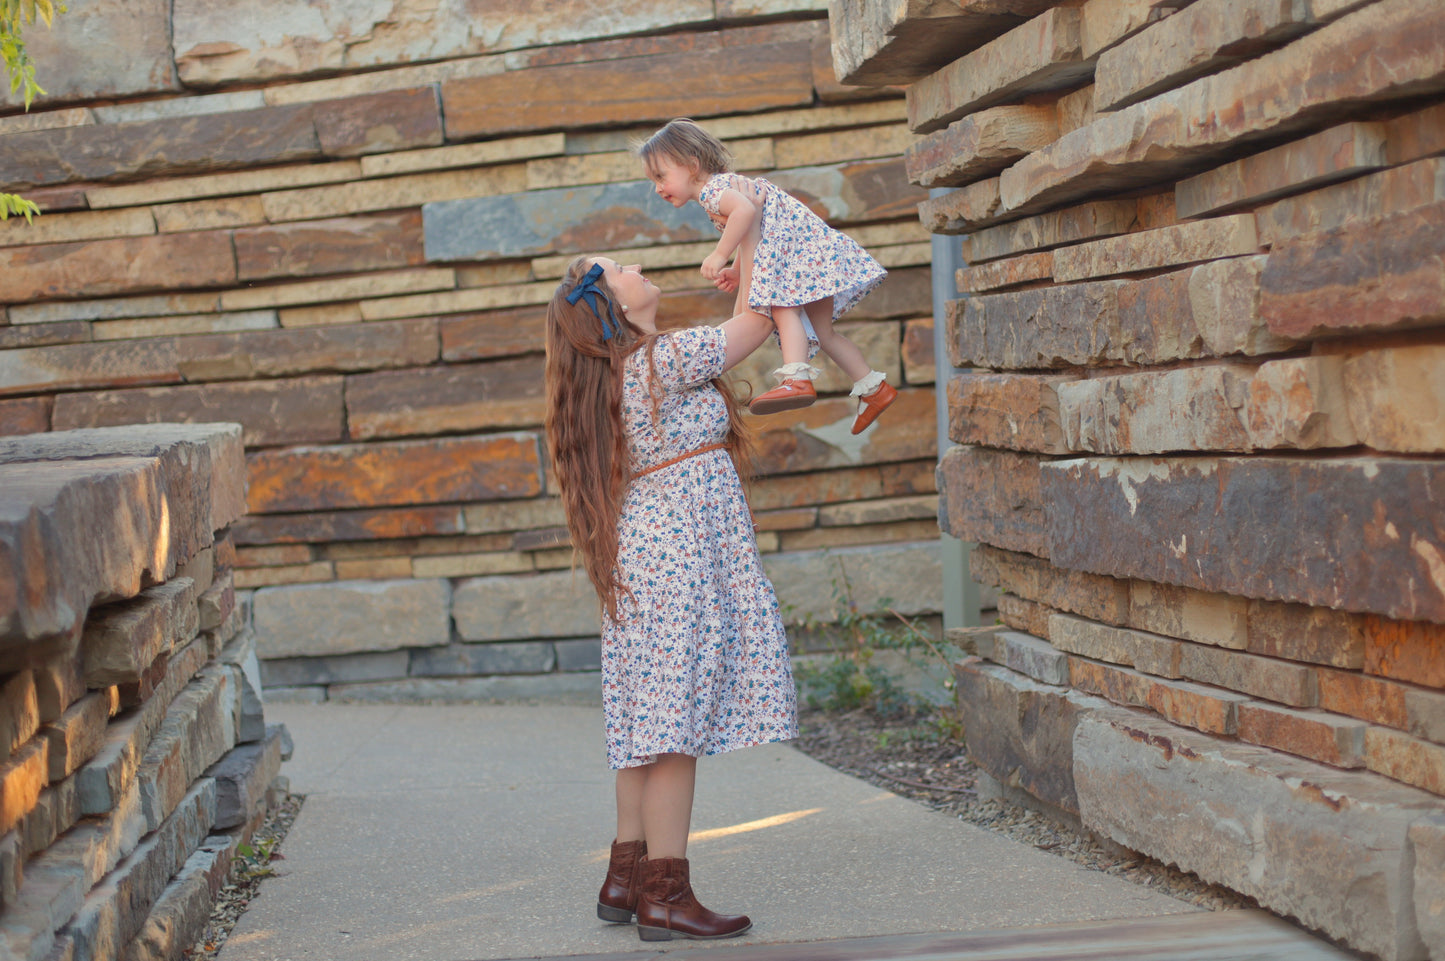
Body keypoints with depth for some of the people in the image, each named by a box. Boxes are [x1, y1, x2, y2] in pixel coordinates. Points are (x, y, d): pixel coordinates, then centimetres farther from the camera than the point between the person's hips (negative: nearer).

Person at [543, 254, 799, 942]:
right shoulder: (666, 358, -12)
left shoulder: (621, 373, 14)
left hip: (643, 552, 10)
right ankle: (665, 896, -6)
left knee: (650, 720, 13)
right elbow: (758, 321, -4)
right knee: (676, 723, -8)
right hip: (679, 549, -10)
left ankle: (625, 881, 19)